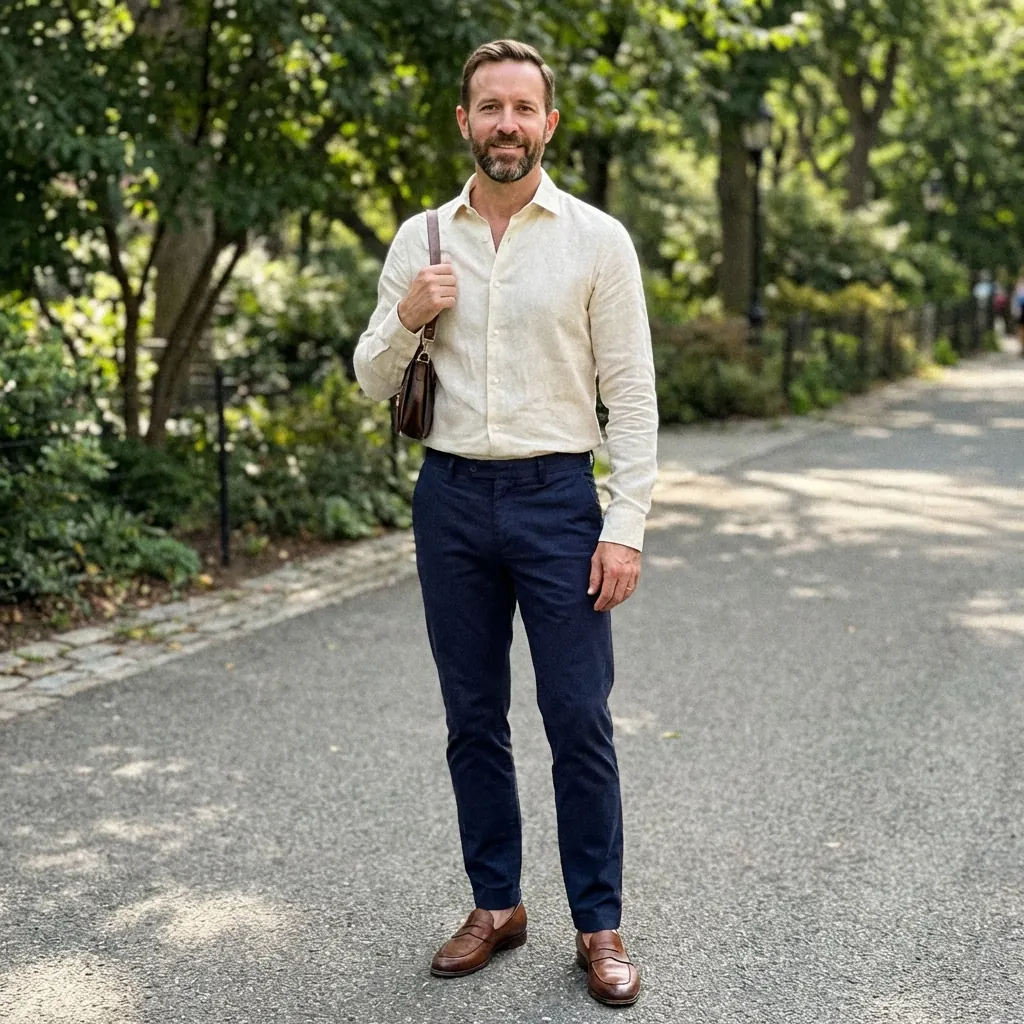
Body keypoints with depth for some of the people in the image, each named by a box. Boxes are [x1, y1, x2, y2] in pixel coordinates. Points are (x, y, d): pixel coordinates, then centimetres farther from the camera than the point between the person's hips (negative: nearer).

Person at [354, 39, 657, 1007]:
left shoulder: (596, 239, -2)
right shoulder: (420, 240, 7)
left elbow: (631, 393, -4)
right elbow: (373, 381, 11)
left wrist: (626, 526, -11)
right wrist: (405, 317, -10)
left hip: (556, 498, -3)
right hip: (450, 497, 3)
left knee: (579, 722, -1)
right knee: (473, 718, 11)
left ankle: (598, 926, 13)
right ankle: (495, 904, 25)